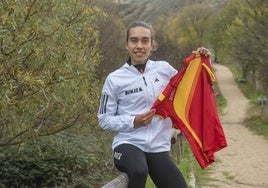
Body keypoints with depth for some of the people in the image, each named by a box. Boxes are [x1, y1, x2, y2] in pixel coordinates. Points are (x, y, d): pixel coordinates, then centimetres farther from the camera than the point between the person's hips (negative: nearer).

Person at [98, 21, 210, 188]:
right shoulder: (115, 79, -2)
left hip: (159, 147, 4)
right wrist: (134, 122, -12)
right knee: (139, 171, -36)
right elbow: (104, 119, 2)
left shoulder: (164, 69, 5)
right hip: (128, 144, -4)